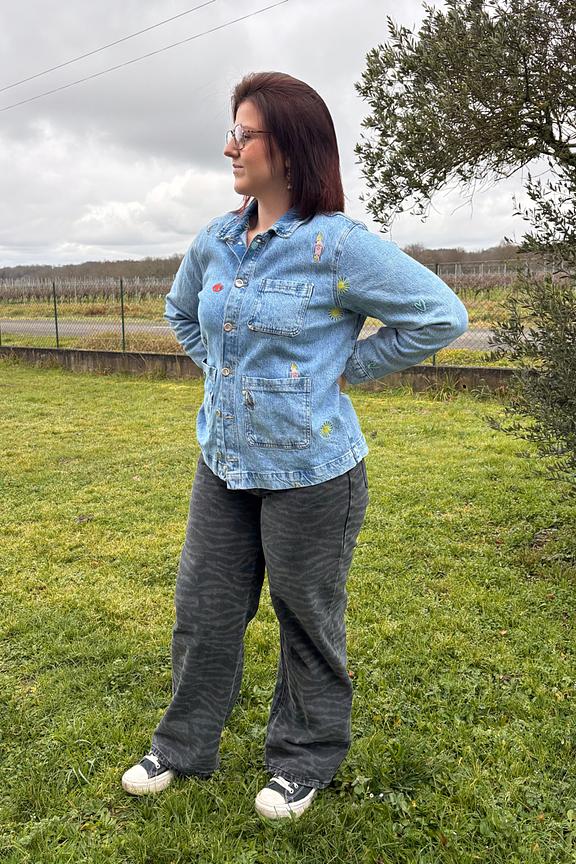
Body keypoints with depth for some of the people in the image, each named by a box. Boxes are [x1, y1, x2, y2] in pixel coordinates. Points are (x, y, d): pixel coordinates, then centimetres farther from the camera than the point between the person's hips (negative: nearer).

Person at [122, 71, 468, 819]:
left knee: (309, 622, 13)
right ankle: (183, 748, 39)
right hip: (223, 465, 6)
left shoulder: (339, 245, -16)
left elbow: (441, 316, -13)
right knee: (204, 611, 16)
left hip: (310, 472, -6)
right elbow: (181, 311, 23)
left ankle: (305, 761, 37)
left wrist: (345, 367, -10)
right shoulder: (216, 242, 3)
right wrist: (220, 366, 9)